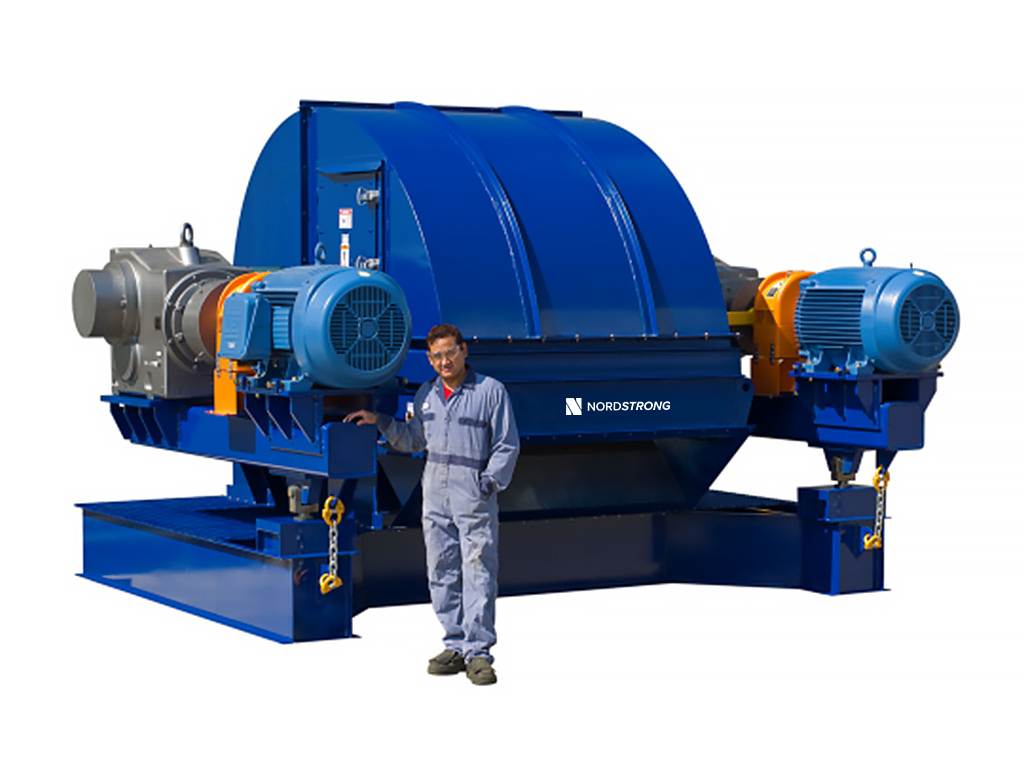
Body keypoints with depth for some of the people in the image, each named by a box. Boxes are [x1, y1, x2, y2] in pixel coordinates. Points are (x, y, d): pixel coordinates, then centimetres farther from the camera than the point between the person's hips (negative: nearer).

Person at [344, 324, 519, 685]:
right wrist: (379, 421, 13)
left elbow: (507, 445, -1)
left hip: (474, 497, -5)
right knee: (441, 573, 7)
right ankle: (455, 646, 15)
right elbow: (413, 441, 23)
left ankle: (478, 652, -5)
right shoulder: (426, 395, 13)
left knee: (478, 572, -7)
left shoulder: (490, 391, -2)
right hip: (435, 497, 5)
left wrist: (490, 482, -11)